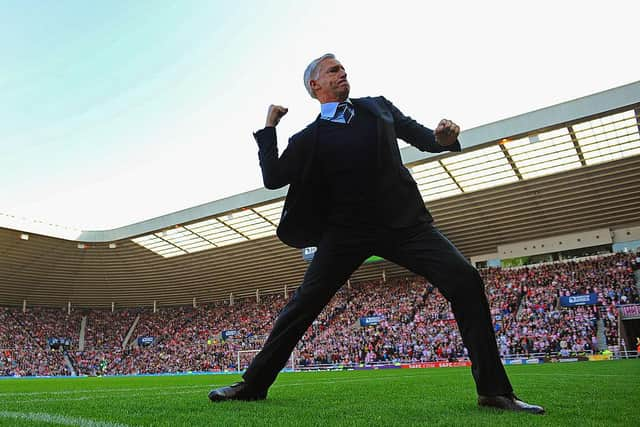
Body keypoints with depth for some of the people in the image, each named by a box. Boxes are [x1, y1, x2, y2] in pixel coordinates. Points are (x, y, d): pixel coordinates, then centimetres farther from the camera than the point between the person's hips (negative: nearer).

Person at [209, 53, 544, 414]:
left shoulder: (378, 107, 14)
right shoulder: (308, 138, 9)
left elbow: (422, 137, 15)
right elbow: (273, 178, 4)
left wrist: (444, 137, -8)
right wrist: (269, 127, 1)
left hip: (404, 221, 1)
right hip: (347, 230, -1)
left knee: (466, 282, -15)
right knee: (304, 303, -5)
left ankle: (494, 390, -3)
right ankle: (253, 384, 13)